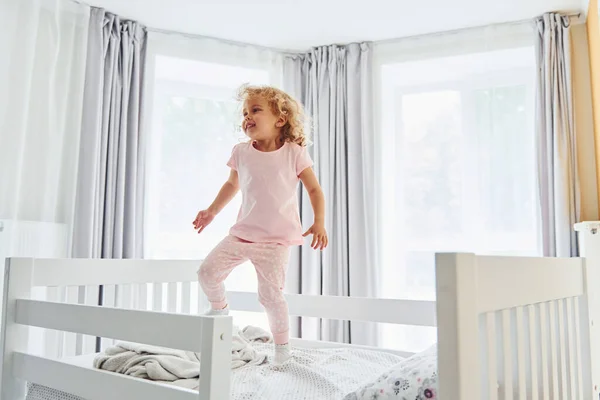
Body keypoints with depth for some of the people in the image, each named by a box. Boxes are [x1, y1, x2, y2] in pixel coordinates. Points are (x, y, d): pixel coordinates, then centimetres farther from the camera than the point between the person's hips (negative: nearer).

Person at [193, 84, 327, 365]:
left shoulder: (294, 153, -7)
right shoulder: (241, 152, 4)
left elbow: (314, 189, -3)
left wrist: (319, 223, -14)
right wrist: (212, 211, 17)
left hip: (276, 239, -4)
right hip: (242, 233, 4)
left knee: (270, 293, -6)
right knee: (207, 271, -1)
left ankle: (282, 344, 18)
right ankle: (219, 308, 30)